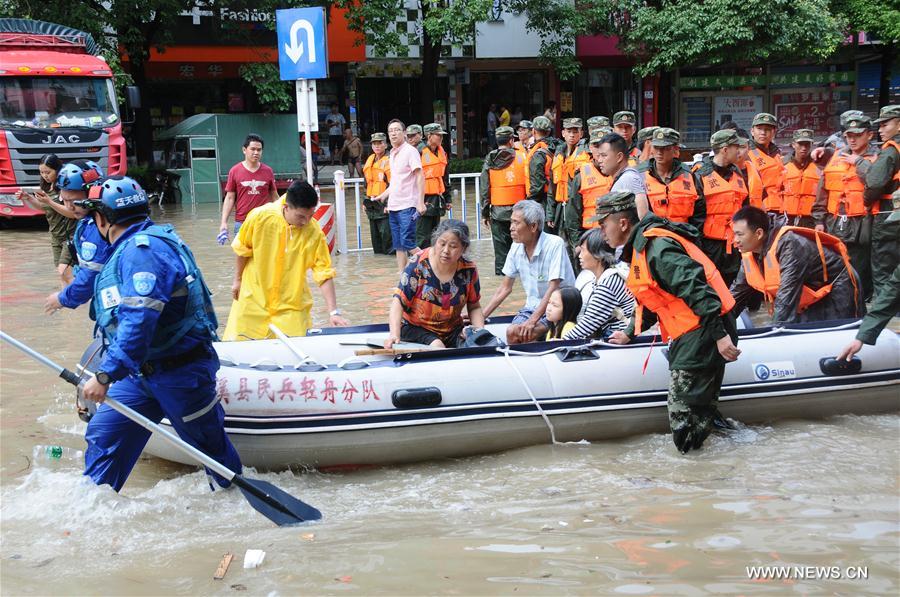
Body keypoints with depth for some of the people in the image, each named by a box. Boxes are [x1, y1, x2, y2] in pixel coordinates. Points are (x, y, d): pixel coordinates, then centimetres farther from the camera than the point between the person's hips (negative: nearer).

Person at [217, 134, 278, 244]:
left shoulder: (268, 171, 4)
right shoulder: (235, 171, 0)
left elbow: (274, 197, 12)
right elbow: (229, 198, 3)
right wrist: (224, 222, -3)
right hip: (242, 223, -1)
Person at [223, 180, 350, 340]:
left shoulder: (314, 232, -16)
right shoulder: (260, 217, -17)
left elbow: (324, 273, -12)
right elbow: (242, 248, 1)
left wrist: (333, 312, -18)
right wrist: (238, 279, 10)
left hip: (291, 306, 0)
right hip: (254, 299, 0)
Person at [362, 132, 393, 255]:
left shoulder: (388, 161, -9)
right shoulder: (369, 160, 14)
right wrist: (366, 201, 21)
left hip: (384, 203, -8)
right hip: (371, 202, 8)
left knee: (385, 231, -12)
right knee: (375, 232, 12)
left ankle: (390, 252, -4)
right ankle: (378, 253, 20)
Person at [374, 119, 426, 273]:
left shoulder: (410, 151, -8)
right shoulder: (392, 153, 16)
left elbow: (420, 177, -13)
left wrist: (420, 202, -20)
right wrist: (383, 196, 21)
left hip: (407, 205, -8)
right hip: (394, 206, 8)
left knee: (407, 242, -13)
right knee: (398, 245, 8)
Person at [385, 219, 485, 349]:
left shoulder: (468, 269, -7)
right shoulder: (418, 265, -18)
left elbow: (474, 307, 5)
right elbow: (398, 301, -20)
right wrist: (394, 334, -34)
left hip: (452, 329, 5)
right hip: (415, 328, -5)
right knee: (437, 348, -32)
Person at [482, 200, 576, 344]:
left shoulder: (555, 245, -17)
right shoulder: (516, 247, 2)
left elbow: (553, 290, -21)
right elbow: (505, 289, 9)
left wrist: (532, 321, -28)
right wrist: (481, 316, 2)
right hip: (532, 306, 5)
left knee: (515, 333, -27)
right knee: (511, 332, -24)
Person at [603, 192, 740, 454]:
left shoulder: (658, 248, -19)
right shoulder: (642, 246, 16)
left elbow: (697, 289, -25)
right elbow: (650, 298, 29)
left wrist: (720, 335, -27)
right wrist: (630, 334, 38)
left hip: (702, 334, -11)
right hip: (690, 337, 11)